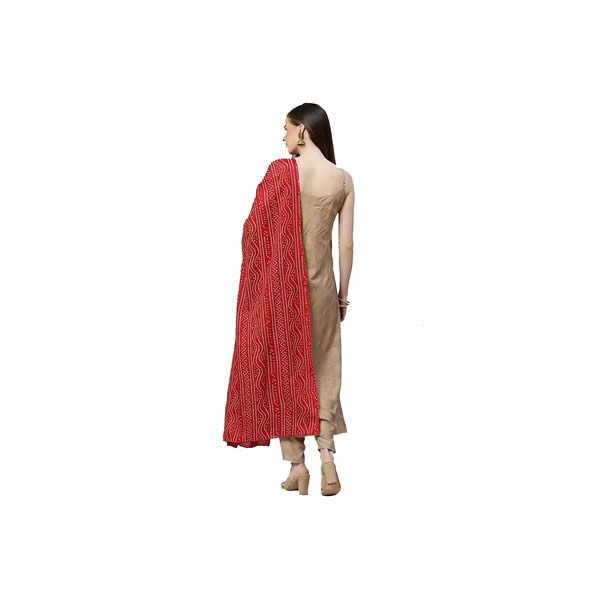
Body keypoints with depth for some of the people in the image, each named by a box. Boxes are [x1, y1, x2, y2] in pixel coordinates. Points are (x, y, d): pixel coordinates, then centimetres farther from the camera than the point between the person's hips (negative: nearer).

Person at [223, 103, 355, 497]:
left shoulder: (281, 171, -10)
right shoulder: (344, 179, 0)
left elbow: (256, 228, -8)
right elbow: (347, 244, 2)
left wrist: (258, 283, 5)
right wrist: (343, 294, 11)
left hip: (281, 282, -3)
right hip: (321, 283, 3)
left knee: (283, 366, 7)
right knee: (323, 368, 14)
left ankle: (297, 463, 7)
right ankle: (326, 450, -3)